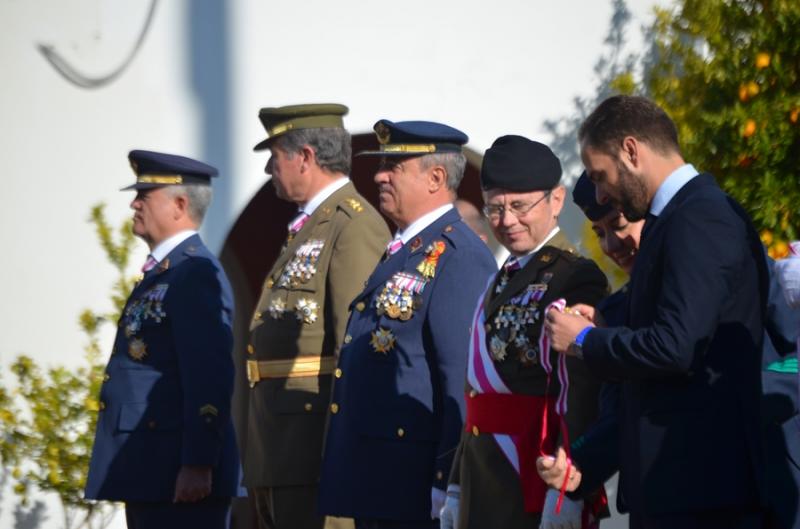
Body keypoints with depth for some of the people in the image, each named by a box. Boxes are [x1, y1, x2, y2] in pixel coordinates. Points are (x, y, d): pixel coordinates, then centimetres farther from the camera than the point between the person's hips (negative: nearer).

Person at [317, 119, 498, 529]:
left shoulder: (460, 258, -12)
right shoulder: (402, 254, 19)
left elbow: (465, 383, -18)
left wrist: (447, 488, -22)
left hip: (415, 488, -10)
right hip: (375, 485, 10)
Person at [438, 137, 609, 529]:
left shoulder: (576, 279, -10)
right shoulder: (503, 281, 18)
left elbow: (582, 393, -18)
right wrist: (457, 490, 21)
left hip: (534, 487, -9)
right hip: (484, 489, 9)